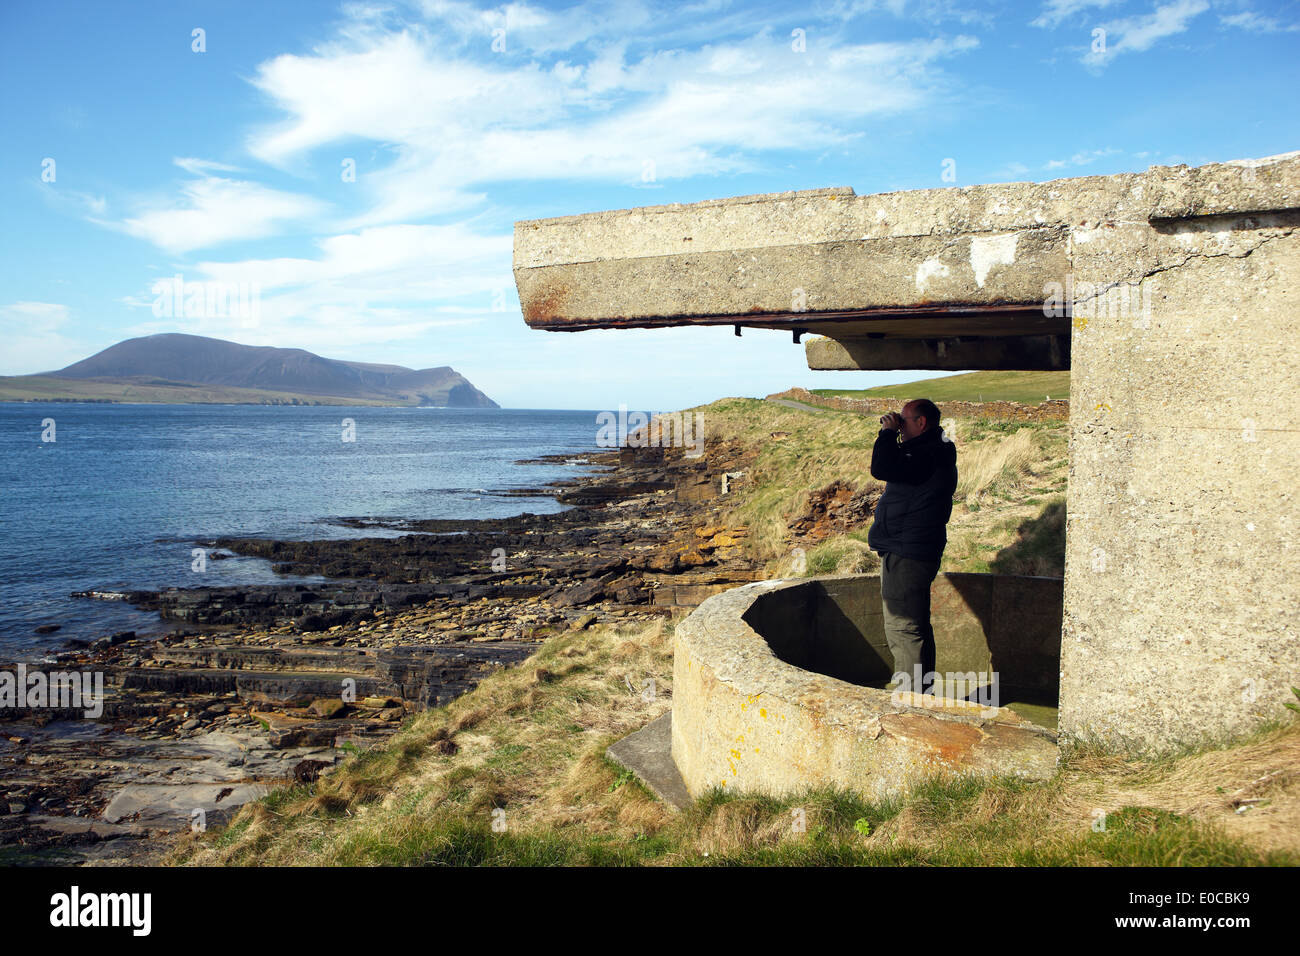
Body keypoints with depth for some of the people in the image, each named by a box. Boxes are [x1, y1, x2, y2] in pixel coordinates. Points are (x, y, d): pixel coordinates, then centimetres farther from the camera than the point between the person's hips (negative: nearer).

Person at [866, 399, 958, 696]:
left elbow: (882, 468, -30)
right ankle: (923, 691, 31)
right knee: (916, 627, 20)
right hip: (913, 552, 12)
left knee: (902, 628, -6)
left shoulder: (928, 455, -20)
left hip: (906, 557, -12)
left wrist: (889, 433, -18)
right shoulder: (933, 451, 14)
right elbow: (891, 468, 24)